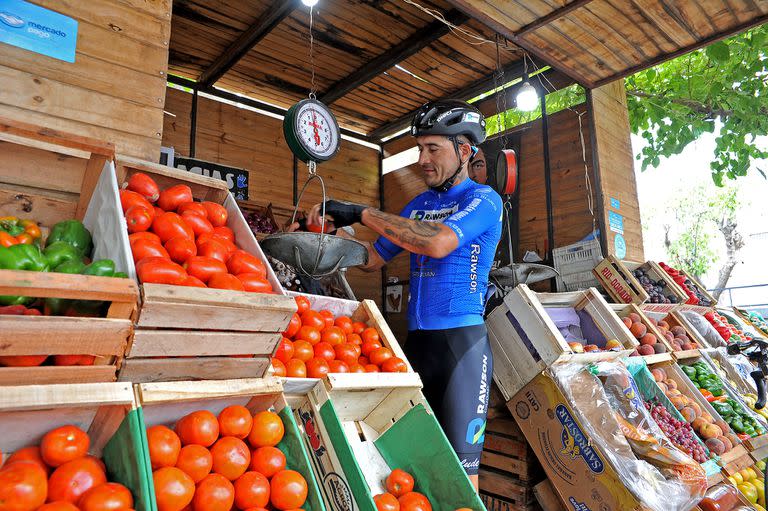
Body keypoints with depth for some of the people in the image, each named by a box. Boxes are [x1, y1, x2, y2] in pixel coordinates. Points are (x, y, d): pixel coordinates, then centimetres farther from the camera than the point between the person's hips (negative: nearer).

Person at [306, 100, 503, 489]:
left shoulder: (483, 199, -4)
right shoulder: (420, 204, 15)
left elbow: (439, 242, -24)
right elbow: (374, 259, 17)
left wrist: (362, 213, -20)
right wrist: (333, 228, 1)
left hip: (461, 338, -6)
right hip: (416, 337, 6)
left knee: (460, 463, -2)